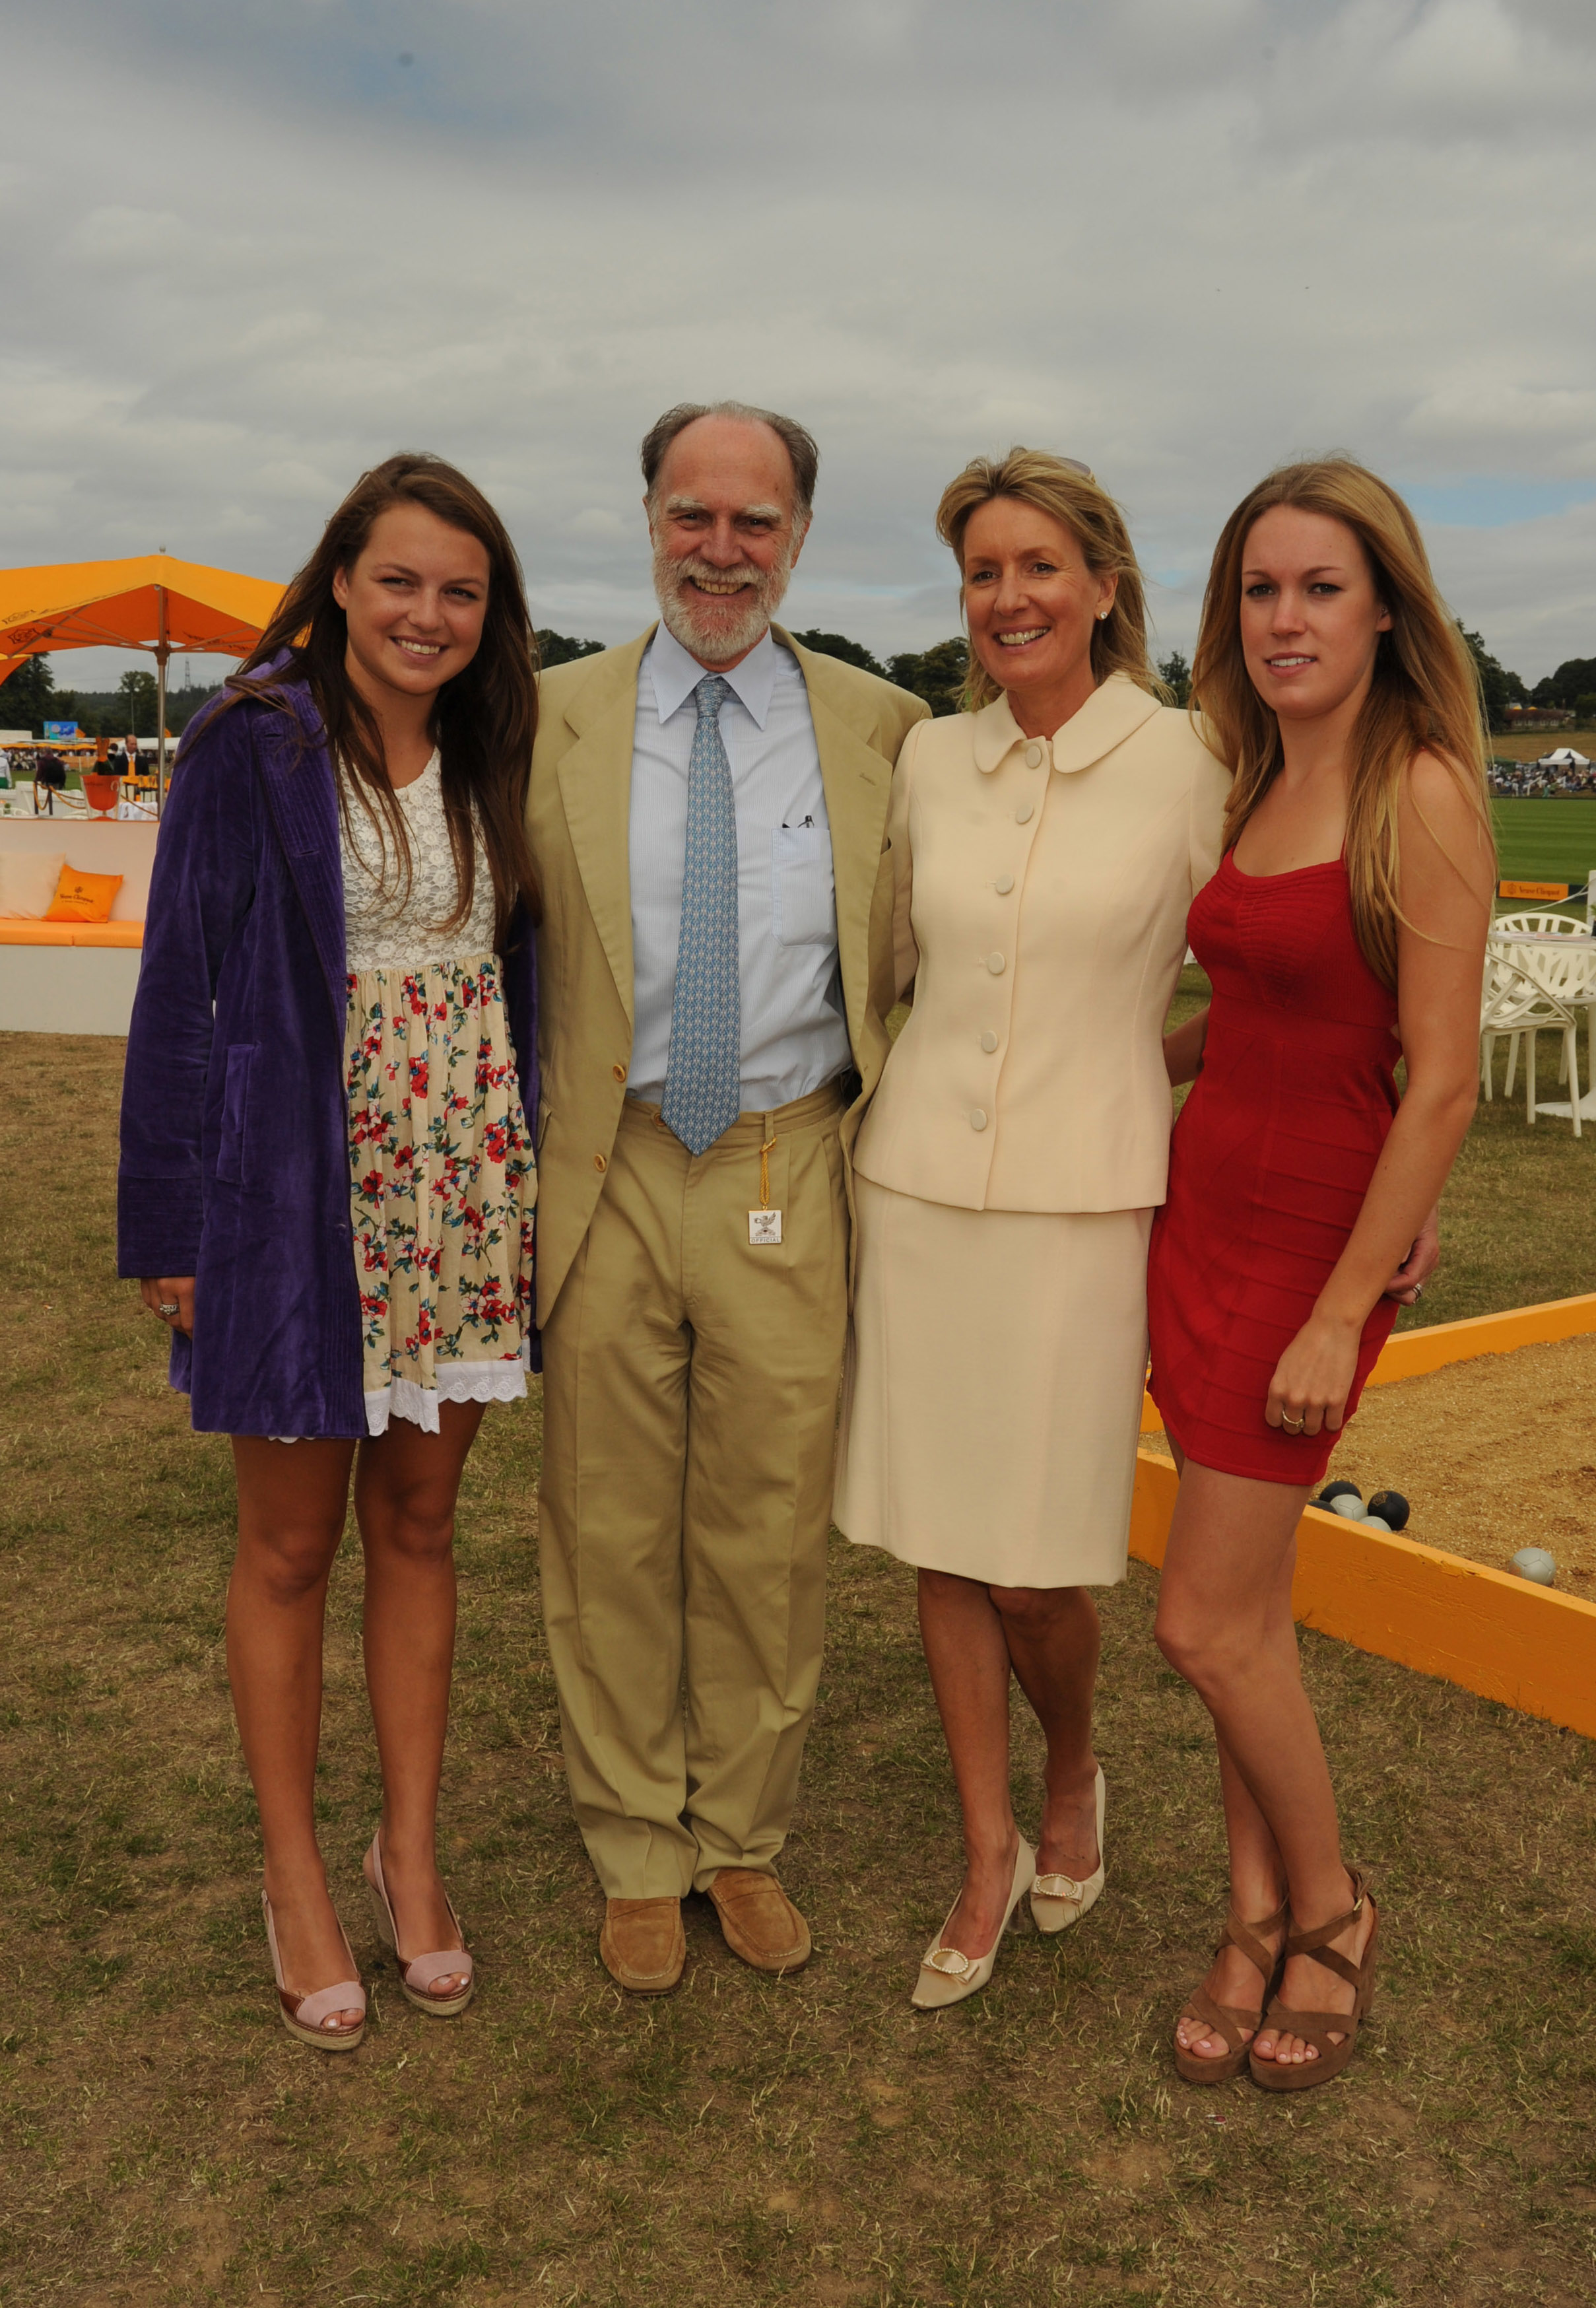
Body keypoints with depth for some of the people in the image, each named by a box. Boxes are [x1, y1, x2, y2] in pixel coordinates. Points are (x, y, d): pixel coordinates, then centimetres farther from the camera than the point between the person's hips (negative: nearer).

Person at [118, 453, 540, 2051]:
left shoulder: (489, 763, 9)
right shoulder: (252, 745, -6)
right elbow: (181, 987, -6)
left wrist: (532, 1185, 8)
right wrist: (168, 1223, -8)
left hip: (462, 1189, 4)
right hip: (295, 1189, -4)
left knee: (417, 1524, 13)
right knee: (290, 1546, 8)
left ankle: (410, 1855, 28)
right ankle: (296, 1876, 25)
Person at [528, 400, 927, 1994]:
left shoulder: (882, 726, 5)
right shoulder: (553, 718, 4)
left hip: (789, 1184, 0)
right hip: (604, 1177, 0)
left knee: (769, 1534, 10)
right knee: (610, 1533, 10)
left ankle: (743, 1840, 31)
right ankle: (637, 1853, 29)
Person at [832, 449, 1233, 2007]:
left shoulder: (1185, 766, -4)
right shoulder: (928, 762, 6)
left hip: (1082, 1199, -3)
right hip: (917, 1185, 4)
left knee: (1038, 1564, 0)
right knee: (940, 1544, 9)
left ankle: (1072, 1780, 33)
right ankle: (988, 1853, 27)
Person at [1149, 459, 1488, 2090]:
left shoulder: (1420, 795, -14)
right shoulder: (1251, 792, 9)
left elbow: (1441, 1084, -17)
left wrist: (1342, 1313, -17)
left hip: (1317, 1231, -7)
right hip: (1203, 1207, 7)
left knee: (1206, 1627, 0)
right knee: (1247, 1612, 13)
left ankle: (1329, 1908, 25)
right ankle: (1257, 1919, 29)